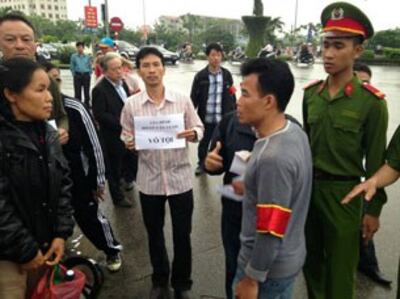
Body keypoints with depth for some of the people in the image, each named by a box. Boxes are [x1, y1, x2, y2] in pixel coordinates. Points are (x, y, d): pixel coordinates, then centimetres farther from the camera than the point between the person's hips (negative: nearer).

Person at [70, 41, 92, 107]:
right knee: (77, 92, 1)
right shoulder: (74, 56, 3)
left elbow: (90, 67, 9)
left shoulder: (87, 57, 4)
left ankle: (87, 105, 12)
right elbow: (72, 67, 8)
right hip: (77, 76, 0)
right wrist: (74, 74, 2)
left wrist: (89, 74, 3)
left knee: (87, 92, 3)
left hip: (86, 75, 0)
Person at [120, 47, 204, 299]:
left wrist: (193, 134, -21)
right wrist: (129, 143, -19)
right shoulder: (131, 104, -2)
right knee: (154, 234, 18)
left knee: (182, 235, 11)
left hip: (180, 178, -1)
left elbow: (199, 128, 1)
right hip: (149, 180, 1)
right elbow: (125, 135, 4)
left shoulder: (182, 100, -4)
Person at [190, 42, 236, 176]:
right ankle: (201, 163, 37)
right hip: (206, 117, -1)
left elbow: (231, 95, 7)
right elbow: (194, 97, -3)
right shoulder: (200, 76, -6)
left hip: (223, 117, 1)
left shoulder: (227, 74, 1)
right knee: (204, 142, 16)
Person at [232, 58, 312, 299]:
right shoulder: (294, 132, -4)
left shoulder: (274, 158, -33)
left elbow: (271, 232, -27)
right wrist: (253, 187, 4)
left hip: (271, 267, -8)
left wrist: (251, 278, -16)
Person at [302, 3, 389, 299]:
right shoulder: (311, 93, 0)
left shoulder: (371, 101, -14)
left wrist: (374, 209, -5)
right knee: (311, 263, 22)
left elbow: (376, 161, -9)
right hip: (308, 188, 5)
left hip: (344, 194, -4)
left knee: (340, 271, 13)